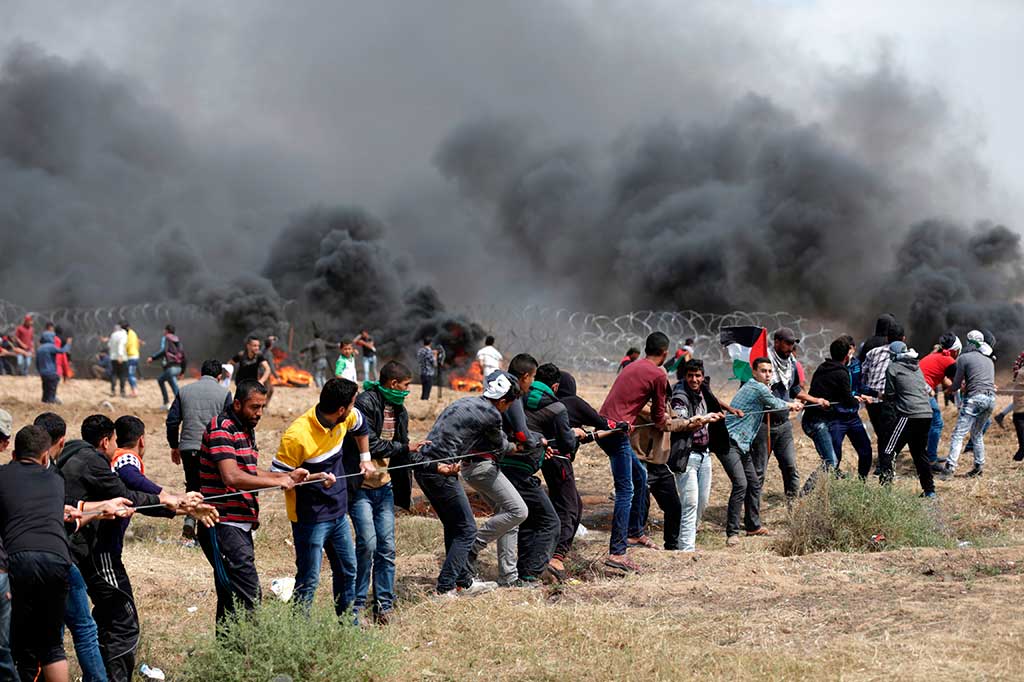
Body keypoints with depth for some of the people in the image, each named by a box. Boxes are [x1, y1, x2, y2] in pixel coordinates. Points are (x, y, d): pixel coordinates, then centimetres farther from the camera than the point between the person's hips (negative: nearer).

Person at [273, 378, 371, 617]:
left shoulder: (345, 419, -4)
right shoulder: (297, 436, -27)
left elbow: (360, 425, 22)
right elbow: (277, 476, -19)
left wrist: (365, 459, 21)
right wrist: (314, 478, -29)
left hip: (338, 512, 8)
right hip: (309, 518, -8)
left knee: (348, 571, 19)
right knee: (309, 581, -6)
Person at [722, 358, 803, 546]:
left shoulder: (753, 387, 19)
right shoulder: (758, 388, -10)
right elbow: (776, 404, 5)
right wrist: (792, 405, 24)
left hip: (742, 444, 11)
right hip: (729, 441, -11)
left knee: (754, 482, 15)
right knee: (740, 483, -19)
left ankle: (753, 525, 26)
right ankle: (732, 532, -19)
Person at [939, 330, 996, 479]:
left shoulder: (964, 358, 3)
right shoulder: (989, 360, 22)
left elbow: (956, 384, 5)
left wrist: (951, 389, 27)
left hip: (975, 398, -6)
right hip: (991, 398, 7)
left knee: (959, 434, -10)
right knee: (977, 434, 21)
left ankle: (950, 466, -22)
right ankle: (979, 466, 18)